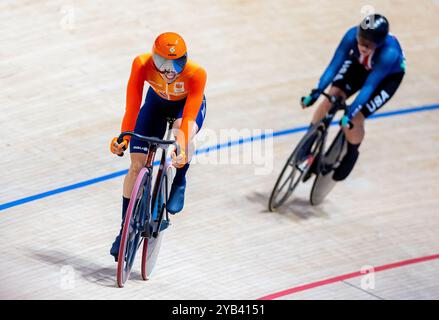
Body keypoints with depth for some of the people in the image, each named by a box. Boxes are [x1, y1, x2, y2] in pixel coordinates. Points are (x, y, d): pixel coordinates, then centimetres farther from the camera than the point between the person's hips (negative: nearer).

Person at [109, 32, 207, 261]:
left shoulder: (196, 73, -38)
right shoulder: (142, 65, -34)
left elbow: (188, 118, -40)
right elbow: (132, 105, -31)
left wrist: (181, 148, -52)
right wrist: (123, 138, -40)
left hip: (188, 105, -2)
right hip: (157, 103, 2)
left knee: (183, 133, -38)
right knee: (137, 165, -6)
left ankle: (179, 184, -8)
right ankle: (125, 228, 9)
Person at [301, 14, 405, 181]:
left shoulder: (389, 52, -43)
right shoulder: (352, 35, -35)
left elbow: (369, 86, -38)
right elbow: (334, 65, -28)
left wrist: (350, 113, -41)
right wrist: (316, 92, -37)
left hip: (388, 75, -3)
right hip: (359, 65, 3)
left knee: (356, 117, -13)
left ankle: (351, 155, 17)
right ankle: (307, 145, 2)